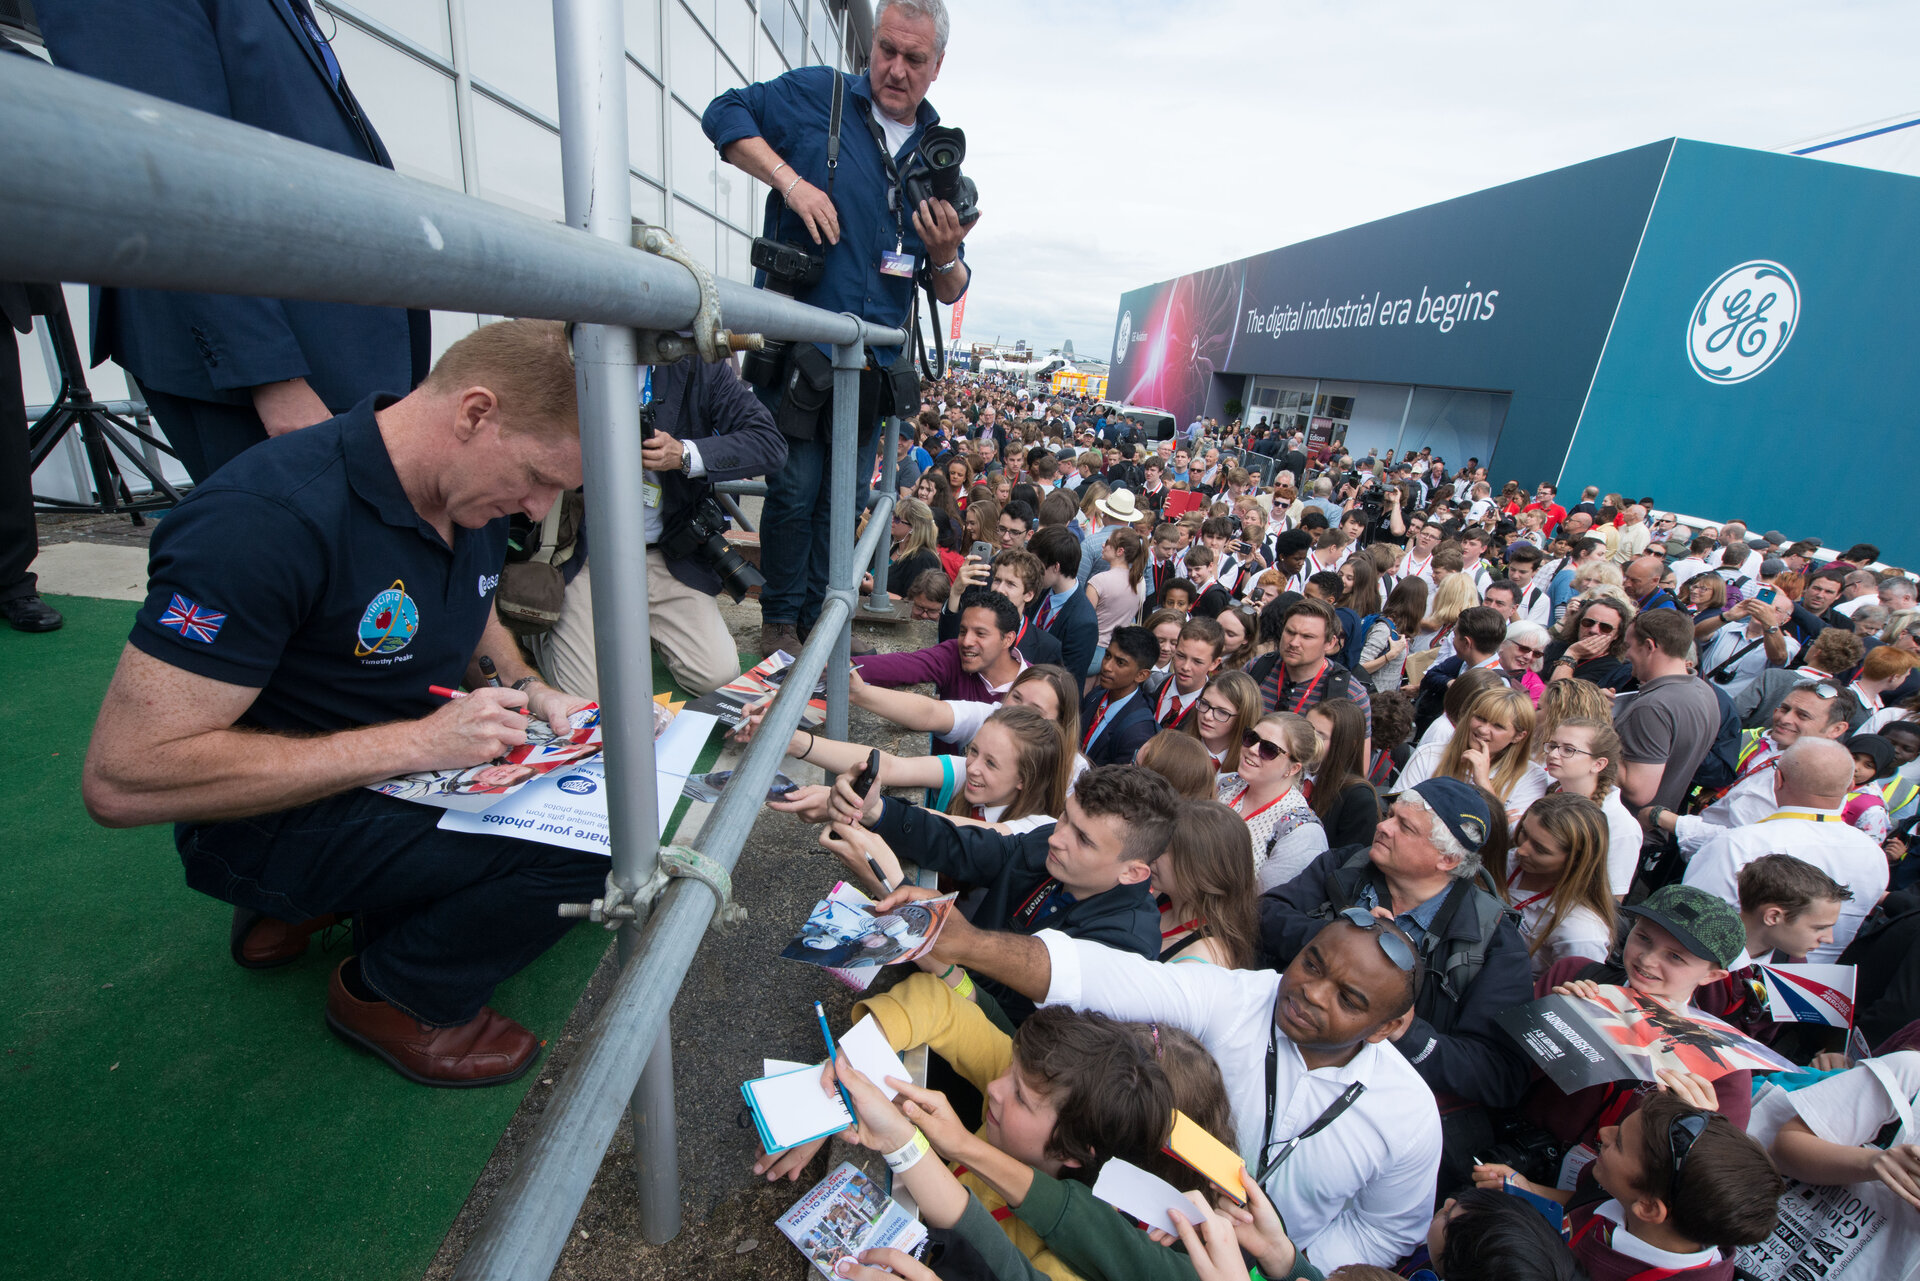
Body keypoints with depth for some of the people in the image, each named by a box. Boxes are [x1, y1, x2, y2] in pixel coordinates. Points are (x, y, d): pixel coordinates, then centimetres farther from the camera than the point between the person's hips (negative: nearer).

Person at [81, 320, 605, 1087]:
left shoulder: (478, 496, -4)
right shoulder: (267, 520, -29)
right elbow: (122, 779, -27)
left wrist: (526, 691, -5)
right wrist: (418, 742, -31)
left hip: (413, 768, 9)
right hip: (274, 818, -8)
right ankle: (392, 993, 5)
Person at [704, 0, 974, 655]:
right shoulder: (816, 94, 3)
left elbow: (948, 292, 10)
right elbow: (724, 112, 3)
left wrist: (946, 254, -14)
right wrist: (790, 179, -12)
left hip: (872, 360, 4)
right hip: (797, 345, -4)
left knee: (846, 496, 8)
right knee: (796, 487, -6)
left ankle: (817, 616, 23)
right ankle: (779, 620, 12)